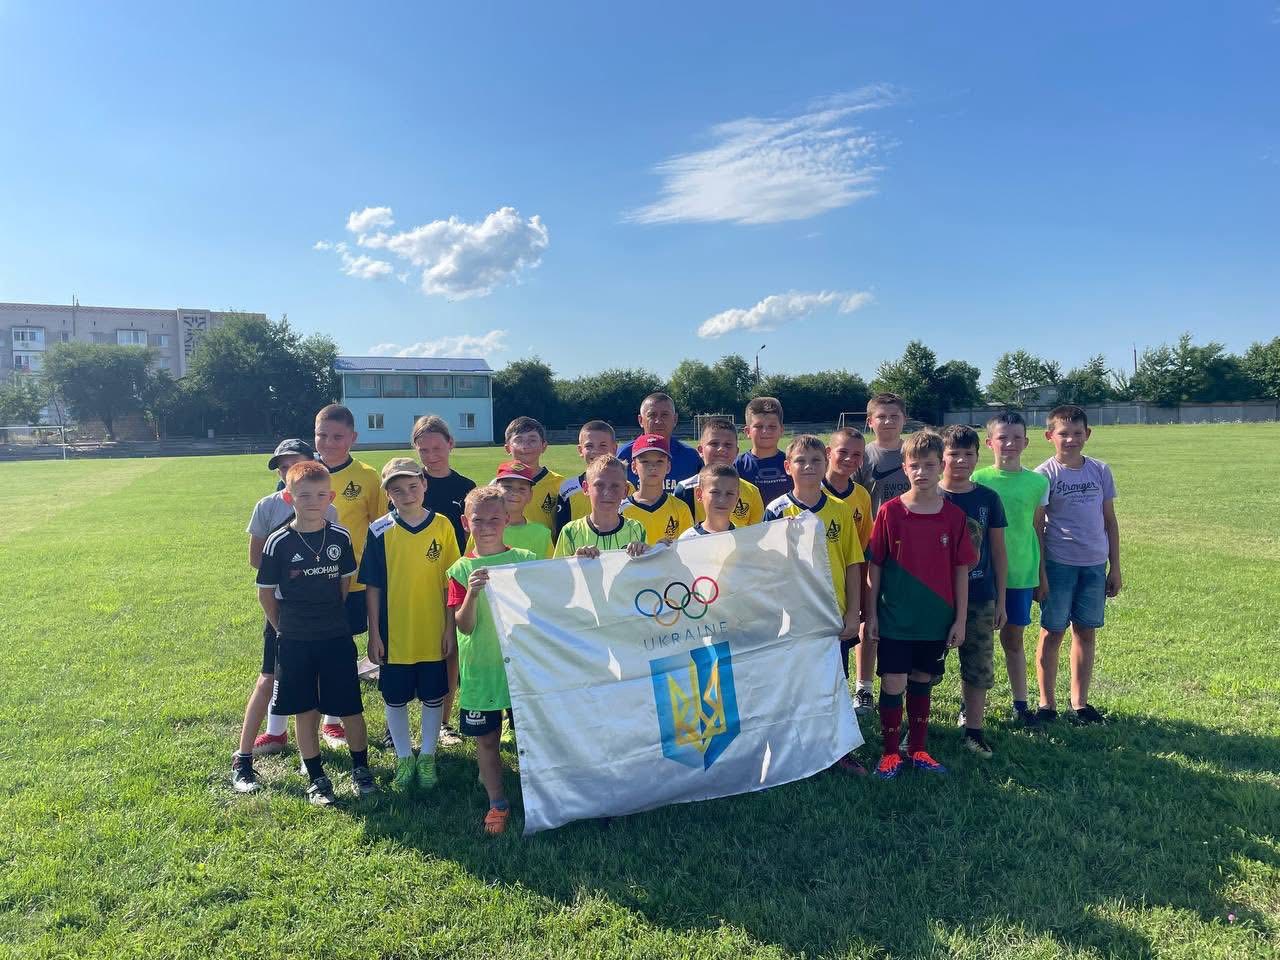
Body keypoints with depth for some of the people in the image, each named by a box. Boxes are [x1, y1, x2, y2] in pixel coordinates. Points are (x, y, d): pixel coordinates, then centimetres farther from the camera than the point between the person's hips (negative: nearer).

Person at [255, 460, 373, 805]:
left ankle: (360, 768, 26)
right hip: (294, 642, -1)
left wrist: (331, 617, 9)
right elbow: (265, 593, 0)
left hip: (336, 637, 1)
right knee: (305, 710, 10)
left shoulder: (341, 538, -3)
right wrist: (285, 628, 3)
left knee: (350, 708, 5)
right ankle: (317, 778, 24)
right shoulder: (278, 543, -9)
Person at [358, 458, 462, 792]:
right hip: (393, 634, 0)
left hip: (433, 633, 0)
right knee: (395, 699, 13)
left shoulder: (442, 526, -6)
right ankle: (404, 758, 32)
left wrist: (450, 627, -2)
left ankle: (427, 757, 31)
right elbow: (372, 586, -2)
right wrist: (374, 633, -3)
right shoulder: (380, 531, -7)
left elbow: (450, 582, -1)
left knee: (433, 697, 13)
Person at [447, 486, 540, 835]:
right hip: (480, 668, 0)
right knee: (486, 740, 11)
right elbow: (464, 626, -9)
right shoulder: (462, 570, -4)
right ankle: (497, 803, 30)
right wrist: (472, 594, -28)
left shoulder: (526, 561, -3)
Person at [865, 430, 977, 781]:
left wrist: (960, 619, 1)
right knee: (893, 685, 2)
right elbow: (874, 566, -3)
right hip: (895, 619, -2)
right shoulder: (889, 512, -7)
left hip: (936, 620, 2)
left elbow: (961, 570, 2)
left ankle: (918, 749, 30)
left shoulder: (954, 516, -3)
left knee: (922, 683, 15)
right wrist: (871, 614, -3)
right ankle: (890, 753, 18)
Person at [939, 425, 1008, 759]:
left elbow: (998, 552, 7)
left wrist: (1001, 599, 6)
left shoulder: (988, 498, 2)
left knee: (980, 668, 8)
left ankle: (973, 729, 22)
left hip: (980, 598, 2)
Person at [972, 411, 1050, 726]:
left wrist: (1042, 575, 10)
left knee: (1014, 639, 14)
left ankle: (1020, 705, 27)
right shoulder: (978, 480, -5)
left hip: (1022, 573, 2)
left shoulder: (1038, 482, 2)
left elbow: (1038, 531, 8)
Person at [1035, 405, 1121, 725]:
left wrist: (1115, 568, 9)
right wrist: (1039, 572, -8)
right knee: (1053, 633, 3)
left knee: (1086, 633, 10)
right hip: (1058, 564, -4)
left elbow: (1110, 520, 11)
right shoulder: (1044, 474, -5)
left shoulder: (1100, 471, 6)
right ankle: (1046, 703, 14)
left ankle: (1080, 702, 22)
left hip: (1095, 564, 4)